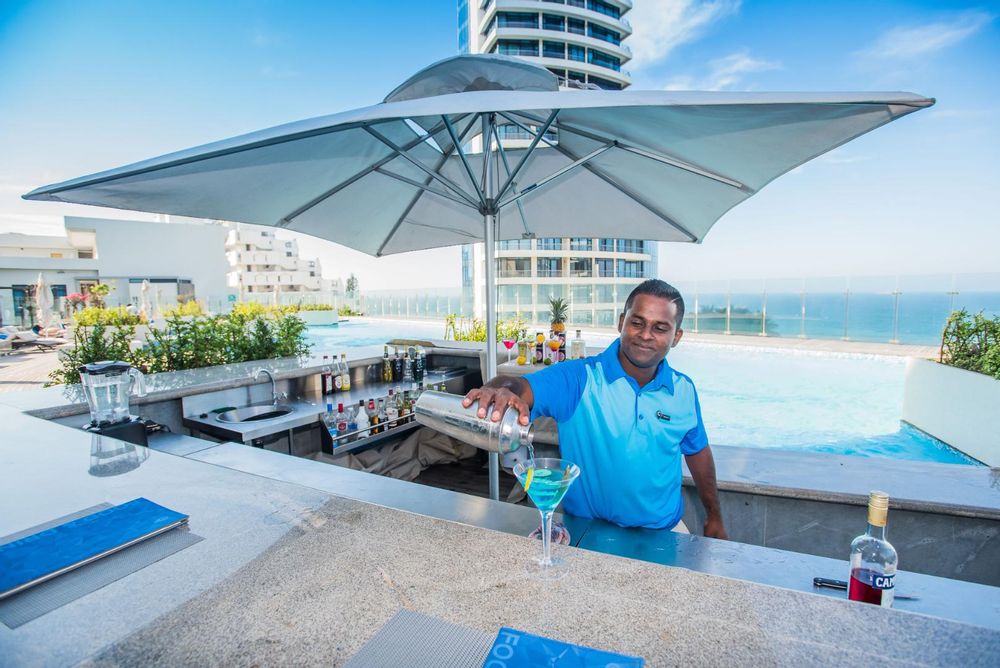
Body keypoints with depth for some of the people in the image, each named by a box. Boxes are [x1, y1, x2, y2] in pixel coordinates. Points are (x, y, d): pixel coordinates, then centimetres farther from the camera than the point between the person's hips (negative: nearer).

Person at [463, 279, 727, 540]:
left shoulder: (684, 390, -2)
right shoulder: (578, 378, -17)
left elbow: (697, 451, 12)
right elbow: (522, 388, -32)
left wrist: (714, 516, 18)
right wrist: (503, 389, -55)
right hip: (587, 531, -4)